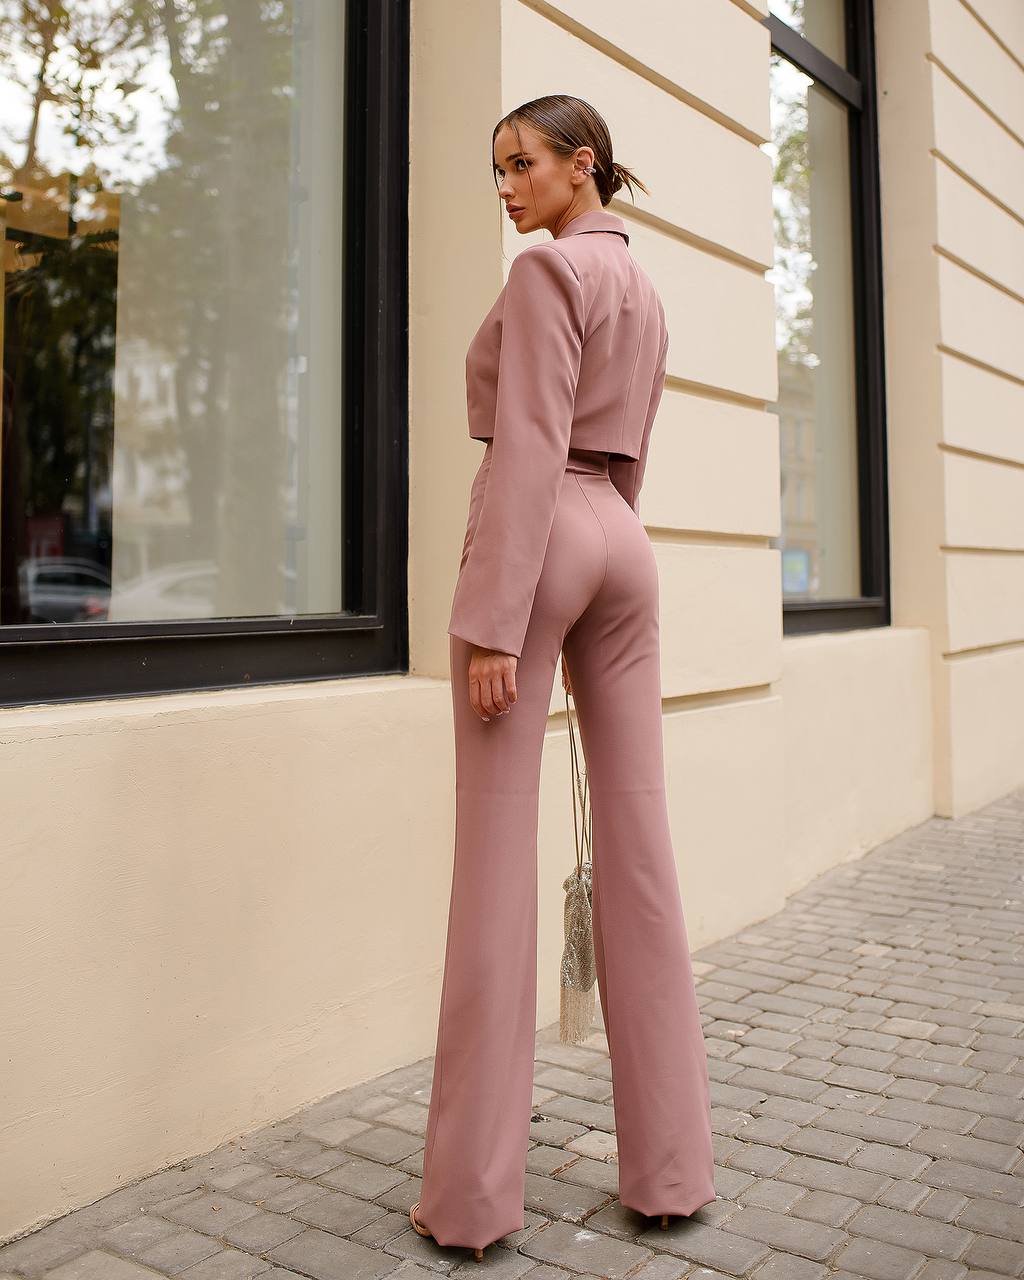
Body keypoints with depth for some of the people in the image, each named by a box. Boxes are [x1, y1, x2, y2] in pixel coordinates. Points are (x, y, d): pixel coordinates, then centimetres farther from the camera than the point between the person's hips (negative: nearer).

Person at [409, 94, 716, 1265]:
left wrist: (492, 622, -18)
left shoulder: (548, 268, -4)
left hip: (534, 543, -8)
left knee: (498, 855, -6)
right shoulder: (645, 293, 22)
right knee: (637, 846, 5)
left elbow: (530, 446, -15)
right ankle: (669, 1167, 12)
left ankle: (472, 1191, 3)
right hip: (622, 549, 8)